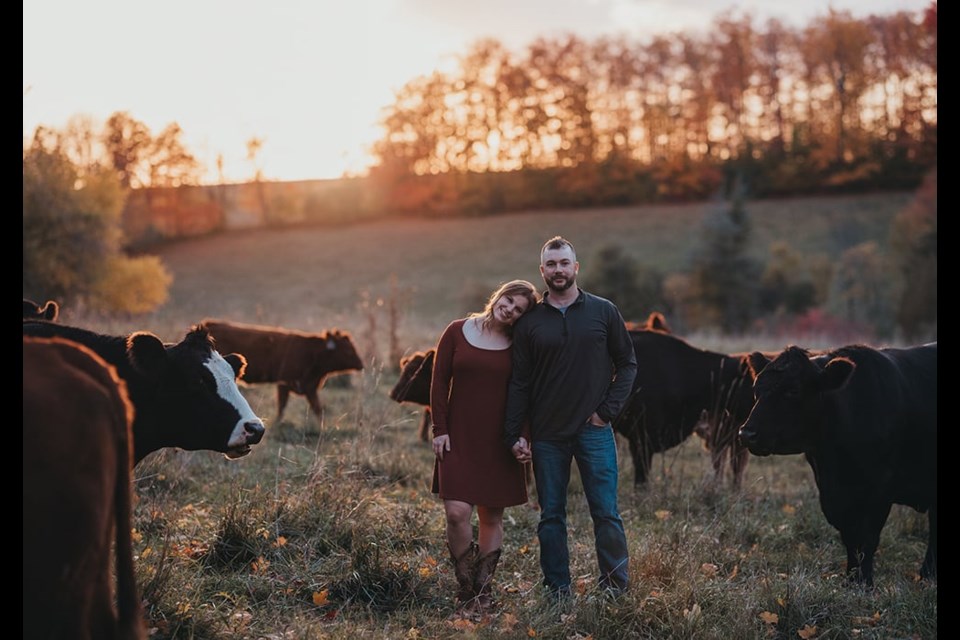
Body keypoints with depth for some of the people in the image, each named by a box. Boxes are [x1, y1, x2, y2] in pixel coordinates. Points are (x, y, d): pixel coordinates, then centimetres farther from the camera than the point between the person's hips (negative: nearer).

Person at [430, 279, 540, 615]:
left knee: (492, 517, 5)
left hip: (499, 442, 1)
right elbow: (439, 382, 2)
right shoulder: (457, 332, 1)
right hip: (459, 437, -1)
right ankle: (466, 589, 2)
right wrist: (440, 429, -3)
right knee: (457, 513, -12)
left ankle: (483, 591, 16)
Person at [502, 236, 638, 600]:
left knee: (606, 513, -4)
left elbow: (627, 364, 7)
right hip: (547, 435, 2)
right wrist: (514, 435, -1)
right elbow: (519, 383, 6)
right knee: (551, 516, 6)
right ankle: (557, 592, 14)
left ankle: (616, 588, 5)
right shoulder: (530, 322, 6)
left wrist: (608, 410, -4)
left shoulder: (603, 312, 4)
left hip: (593, 430, -1)